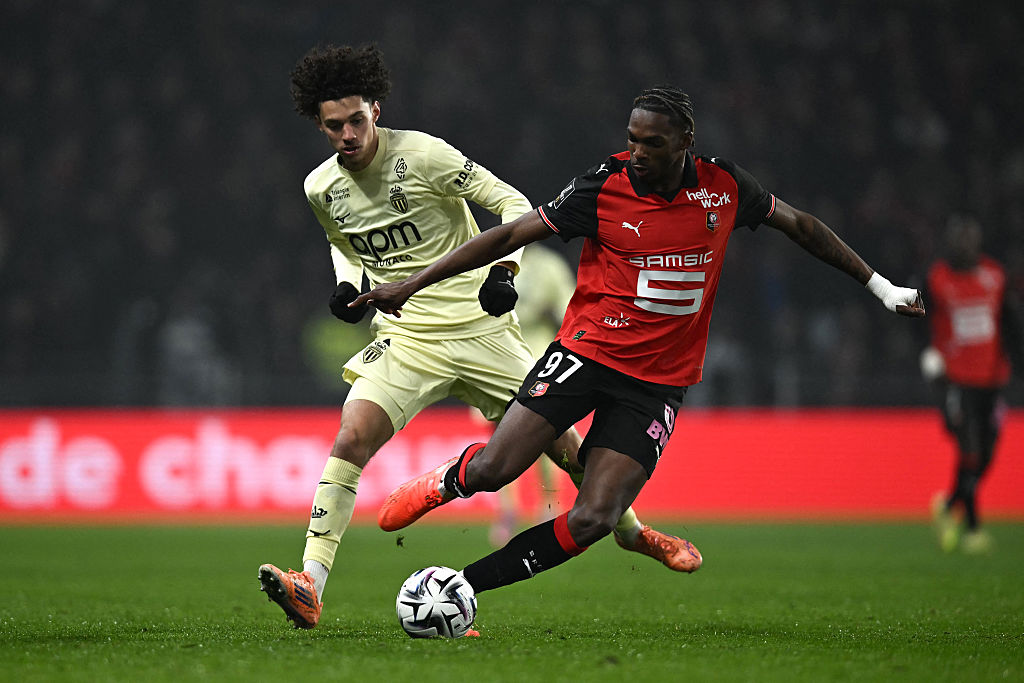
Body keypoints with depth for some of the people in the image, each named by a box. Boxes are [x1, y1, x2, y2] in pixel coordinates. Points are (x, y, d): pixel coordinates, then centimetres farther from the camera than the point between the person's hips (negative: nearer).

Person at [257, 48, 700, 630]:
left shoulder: (421, 154, -13)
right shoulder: (321, 188, 1)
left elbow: (512, 202, -8)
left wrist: (504, 269, -24)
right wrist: (348, 284, 2)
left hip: (479, 325, -2)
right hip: (405, 337, 2)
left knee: (563, 442, 4)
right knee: (351, 439, -21)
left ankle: (632, 530, 31)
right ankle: (310, 586, -24)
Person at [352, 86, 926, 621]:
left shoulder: (724, 186, -2)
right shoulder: (604, 186, -9)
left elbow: (800, 226, 15)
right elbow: (512, 234, -4)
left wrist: (880, 285, 17)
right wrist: (412, 284, -4)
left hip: (658, 382, 1)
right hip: (587, 351, -1)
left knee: (591, 522, -14)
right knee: (492, 470, -14)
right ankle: (437, 487, 23)